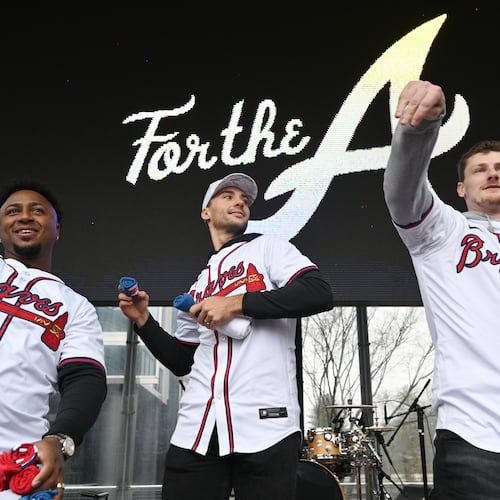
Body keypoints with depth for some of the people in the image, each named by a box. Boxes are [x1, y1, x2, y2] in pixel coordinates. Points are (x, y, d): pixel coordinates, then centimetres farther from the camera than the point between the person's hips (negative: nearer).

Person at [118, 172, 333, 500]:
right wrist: (143, 320, 10)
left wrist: (236, 303, -11)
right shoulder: (198, 288, 22)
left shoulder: (268, 247, 9)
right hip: (197, 430, 4)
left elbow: (320, 294, -9)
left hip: (266, 426, -4)